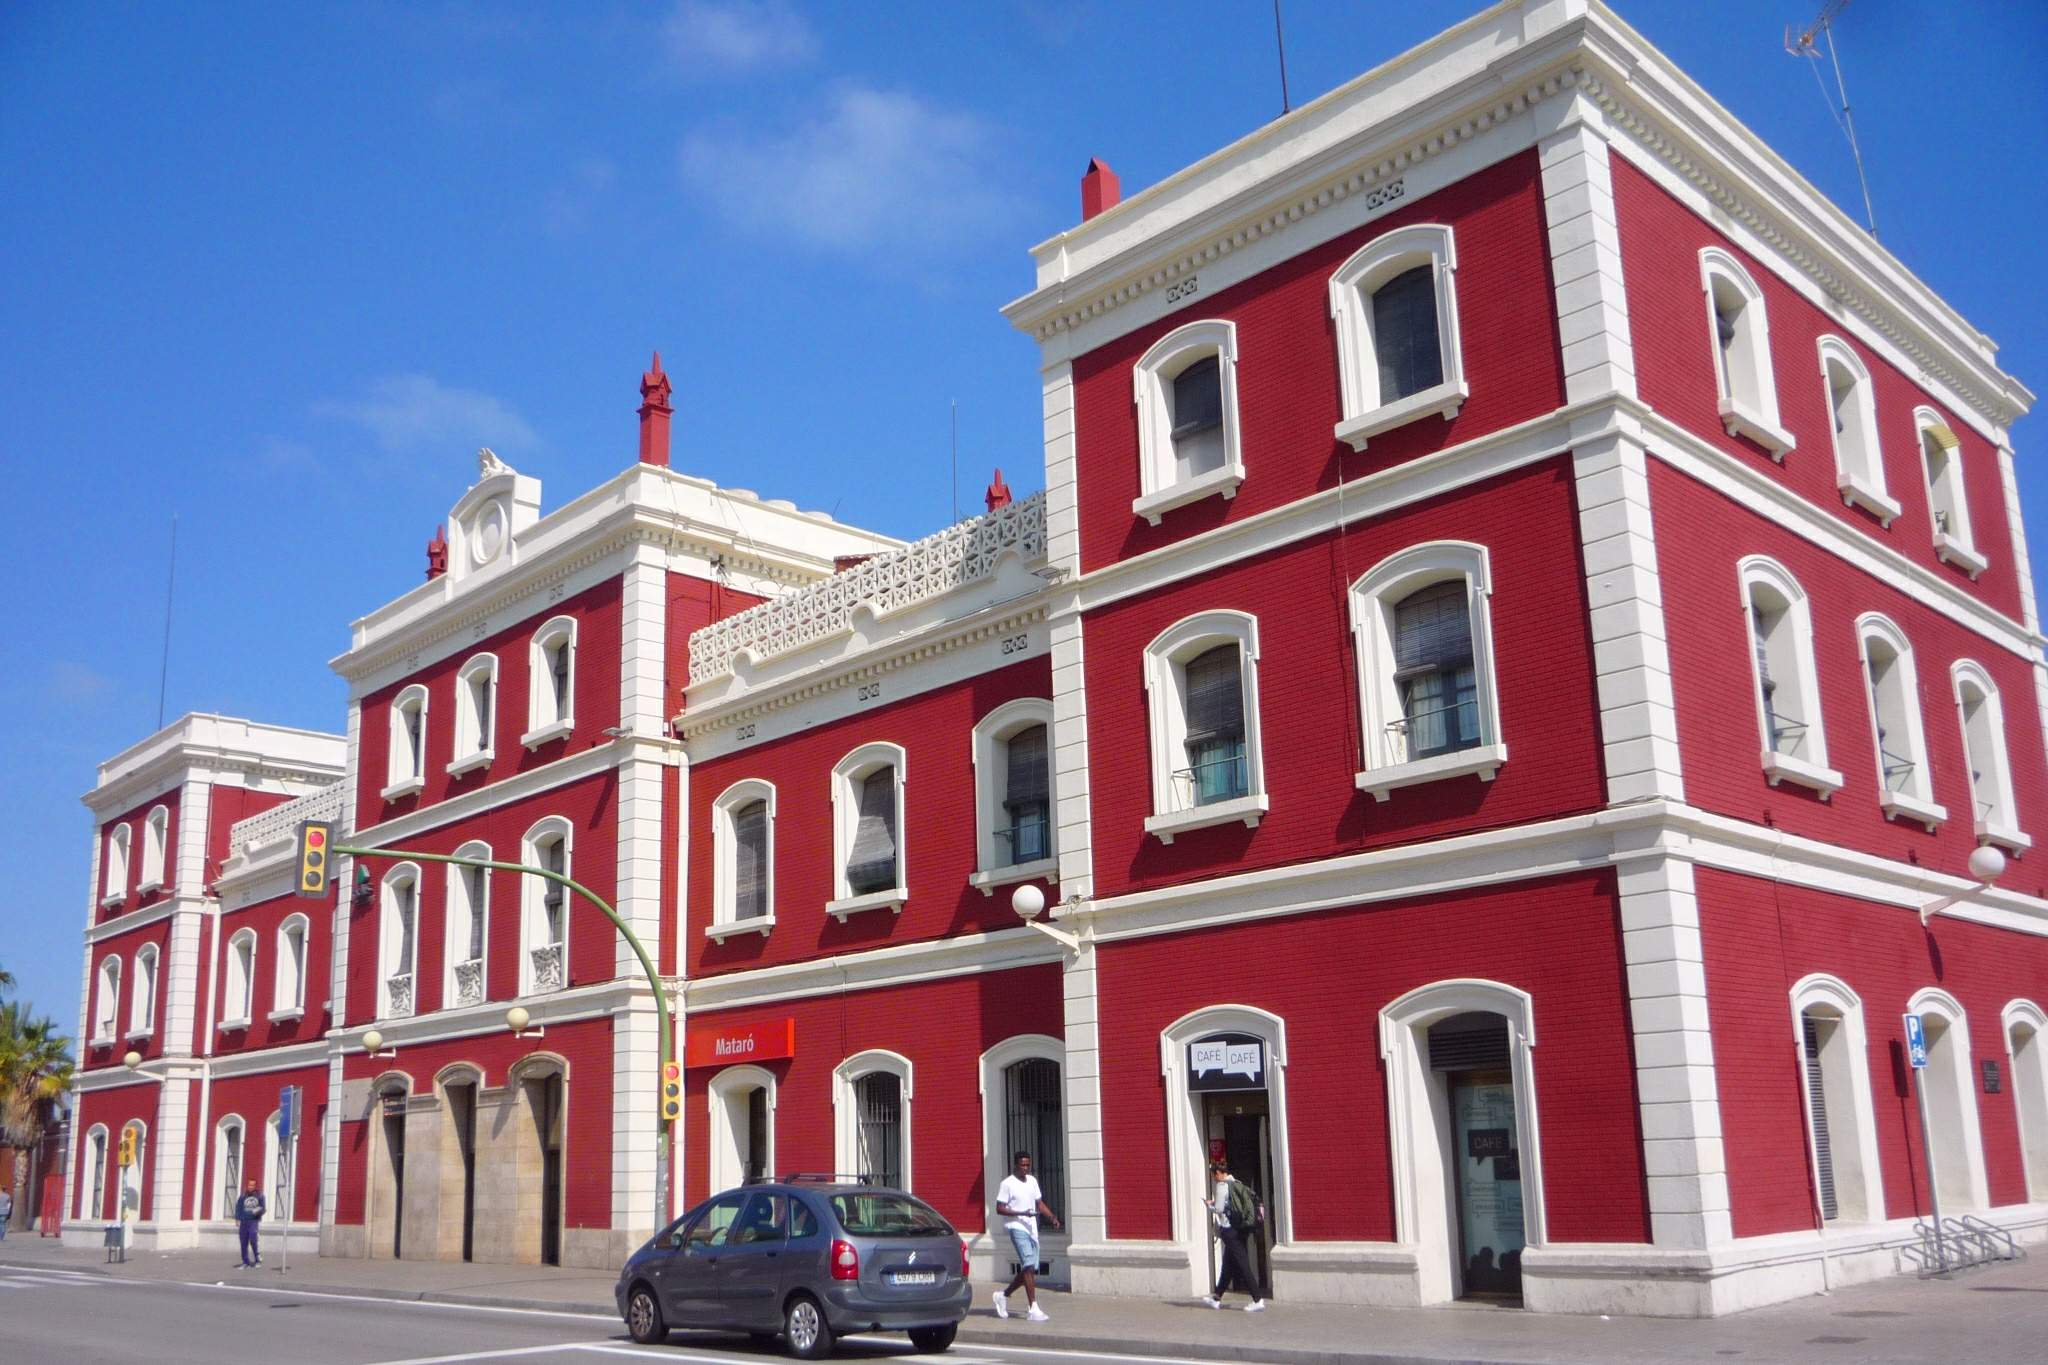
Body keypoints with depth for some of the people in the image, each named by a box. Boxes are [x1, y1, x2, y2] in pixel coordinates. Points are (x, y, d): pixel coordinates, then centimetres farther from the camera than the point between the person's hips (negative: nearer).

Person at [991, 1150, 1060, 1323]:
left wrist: (1052, 1217, 5)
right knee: (1029, 1266, -18)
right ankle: (1033, 1310, -19)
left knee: (1030, 1269, 10)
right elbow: (1000, 1208, -10)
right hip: (1016, 1228, -8)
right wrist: (1022, 1213, -21)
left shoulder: (1032, 1180, 14)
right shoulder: (1007, 1184, -7)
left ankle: (1003, 1295, 30)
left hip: (1032, 1229, 8)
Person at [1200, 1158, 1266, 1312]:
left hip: (1229, 1230, -9)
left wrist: (1209, 1205, 3)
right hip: (1241, 1228, 9)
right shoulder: (1238, 1184, 11)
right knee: (1228, 1264, 16)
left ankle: (1258, 1301, -9)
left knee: (1242, 1265, -6)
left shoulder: (1222, 1186, -13)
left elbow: (1219, 1209, -15)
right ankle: (1217, 1298, 27)